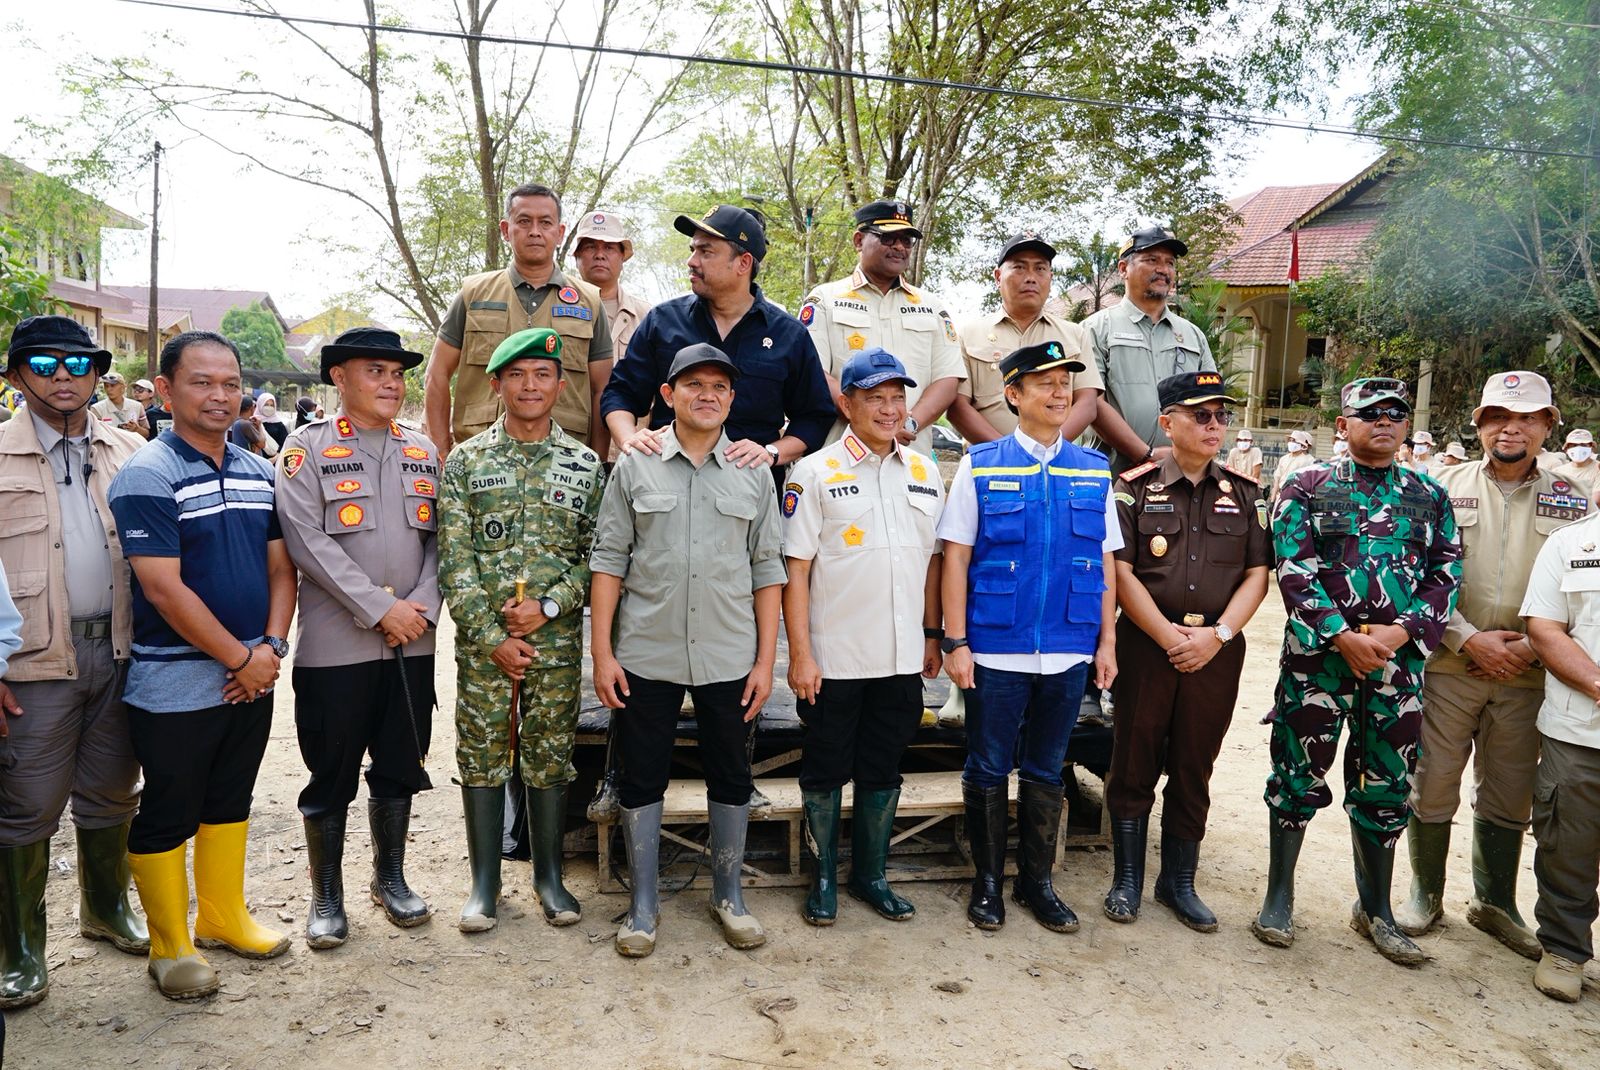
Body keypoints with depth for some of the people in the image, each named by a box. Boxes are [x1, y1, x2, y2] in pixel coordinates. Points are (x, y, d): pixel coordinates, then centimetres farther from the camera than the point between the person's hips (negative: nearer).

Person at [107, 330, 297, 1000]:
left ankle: (225, 917, 35)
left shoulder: (258, 472, 7)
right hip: (175, 686, -6)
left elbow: (280, 567, 9)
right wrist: (241, 657, -16)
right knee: (168, 816, 7)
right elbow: (164, 590, -19)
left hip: (252, 678, 6)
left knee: (230, 800, 19)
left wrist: (271, 646, -6)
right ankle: (170, 946, 23)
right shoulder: (148, 475, -13)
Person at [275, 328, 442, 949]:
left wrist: (422, 607, -7)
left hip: (413, 643, 4)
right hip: (335, 646, -4)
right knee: (332, 776, 7)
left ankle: (390, 878, 31)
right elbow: (307, 542, -13)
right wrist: (381, 609, -16)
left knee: (400, 767, 14)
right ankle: (326, 896, 23)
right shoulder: (307, 449, -3)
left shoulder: (424, 452, 11)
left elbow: (440, 538, 8)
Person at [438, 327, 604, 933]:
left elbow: (595, 553, 2)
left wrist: (548, 606, -12)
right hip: (482, 641, 0)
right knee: (482, 758, 7)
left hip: (558, 640, 1)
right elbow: (454, 559, -3)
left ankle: (549, 876, 24)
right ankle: (485, 881, 22)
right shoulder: (466, 461, 2)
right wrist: (492, 636, -10)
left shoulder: (586, 465, 5)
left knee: (551, 758, 9)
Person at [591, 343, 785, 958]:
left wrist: (765, 661, 1)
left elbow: (767, 570, 5)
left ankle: (728, 894, 29)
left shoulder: (753, 474, 6)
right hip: (645, 655, -1)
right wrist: (601, 652, -4)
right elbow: (608, 559, 1)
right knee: (641, 779, 8)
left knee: (731, 778, 10)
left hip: (729, 658, 1)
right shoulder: (634, 467, 3)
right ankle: (643, 902, 24)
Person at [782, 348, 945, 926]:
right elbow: (796, 568, -8)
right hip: (833, 657, -4)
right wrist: (800, 654, -12)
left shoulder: (924, 472, 9)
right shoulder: (815, 473, -5)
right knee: (825, 769, 8)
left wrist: (932, 634, 10)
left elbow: (933, 558, 14)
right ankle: (824, 877, 24)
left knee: (883, 769, 14)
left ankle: (871, 874, 29)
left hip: (902, 657, 4)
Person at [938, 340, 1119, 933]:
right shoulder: (981, 466, -2)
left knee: (1046, 773, 14)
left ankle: (1037, 881, 30)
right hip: (995, 652, -2)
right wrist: (956, 643, -8)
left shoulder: (1094, 471, 7)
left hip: (1068, 654, 3)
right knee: (988, 771, 8)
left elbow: (1105, 564, 9)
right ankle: (988, 882, 26)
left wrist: (1106, 643, 5)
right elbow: (956, 558, -4)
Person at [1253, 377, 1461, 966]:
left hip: (1399, 660, 3)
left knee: (1386, 785, 10)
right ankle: (1279, 896, 18)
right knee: (1298, 774, 3)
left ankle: (1375, 909, 25)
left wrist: (1399, 632, -11)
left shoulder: (1430, 497, 12)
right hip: (1316, 654, -3)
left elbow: (1445, 577, 5)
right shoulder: (1307, 487, 2)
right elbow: (1294, 571, -7)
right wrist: (1345, 638, -15)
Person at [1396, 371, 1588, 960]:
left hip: (1527, 676, 2)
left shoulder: (1574, 502, 5)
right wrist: (1470, 640, -12)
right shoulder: (1446, 487, -1)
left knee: (1509, 796, 13)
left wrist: (1532, 646, -8)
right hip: (1449, 666, -2)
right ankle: (1426, 893, 23)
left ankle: (1494, 902, 32)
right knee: (1431, 787, 4)